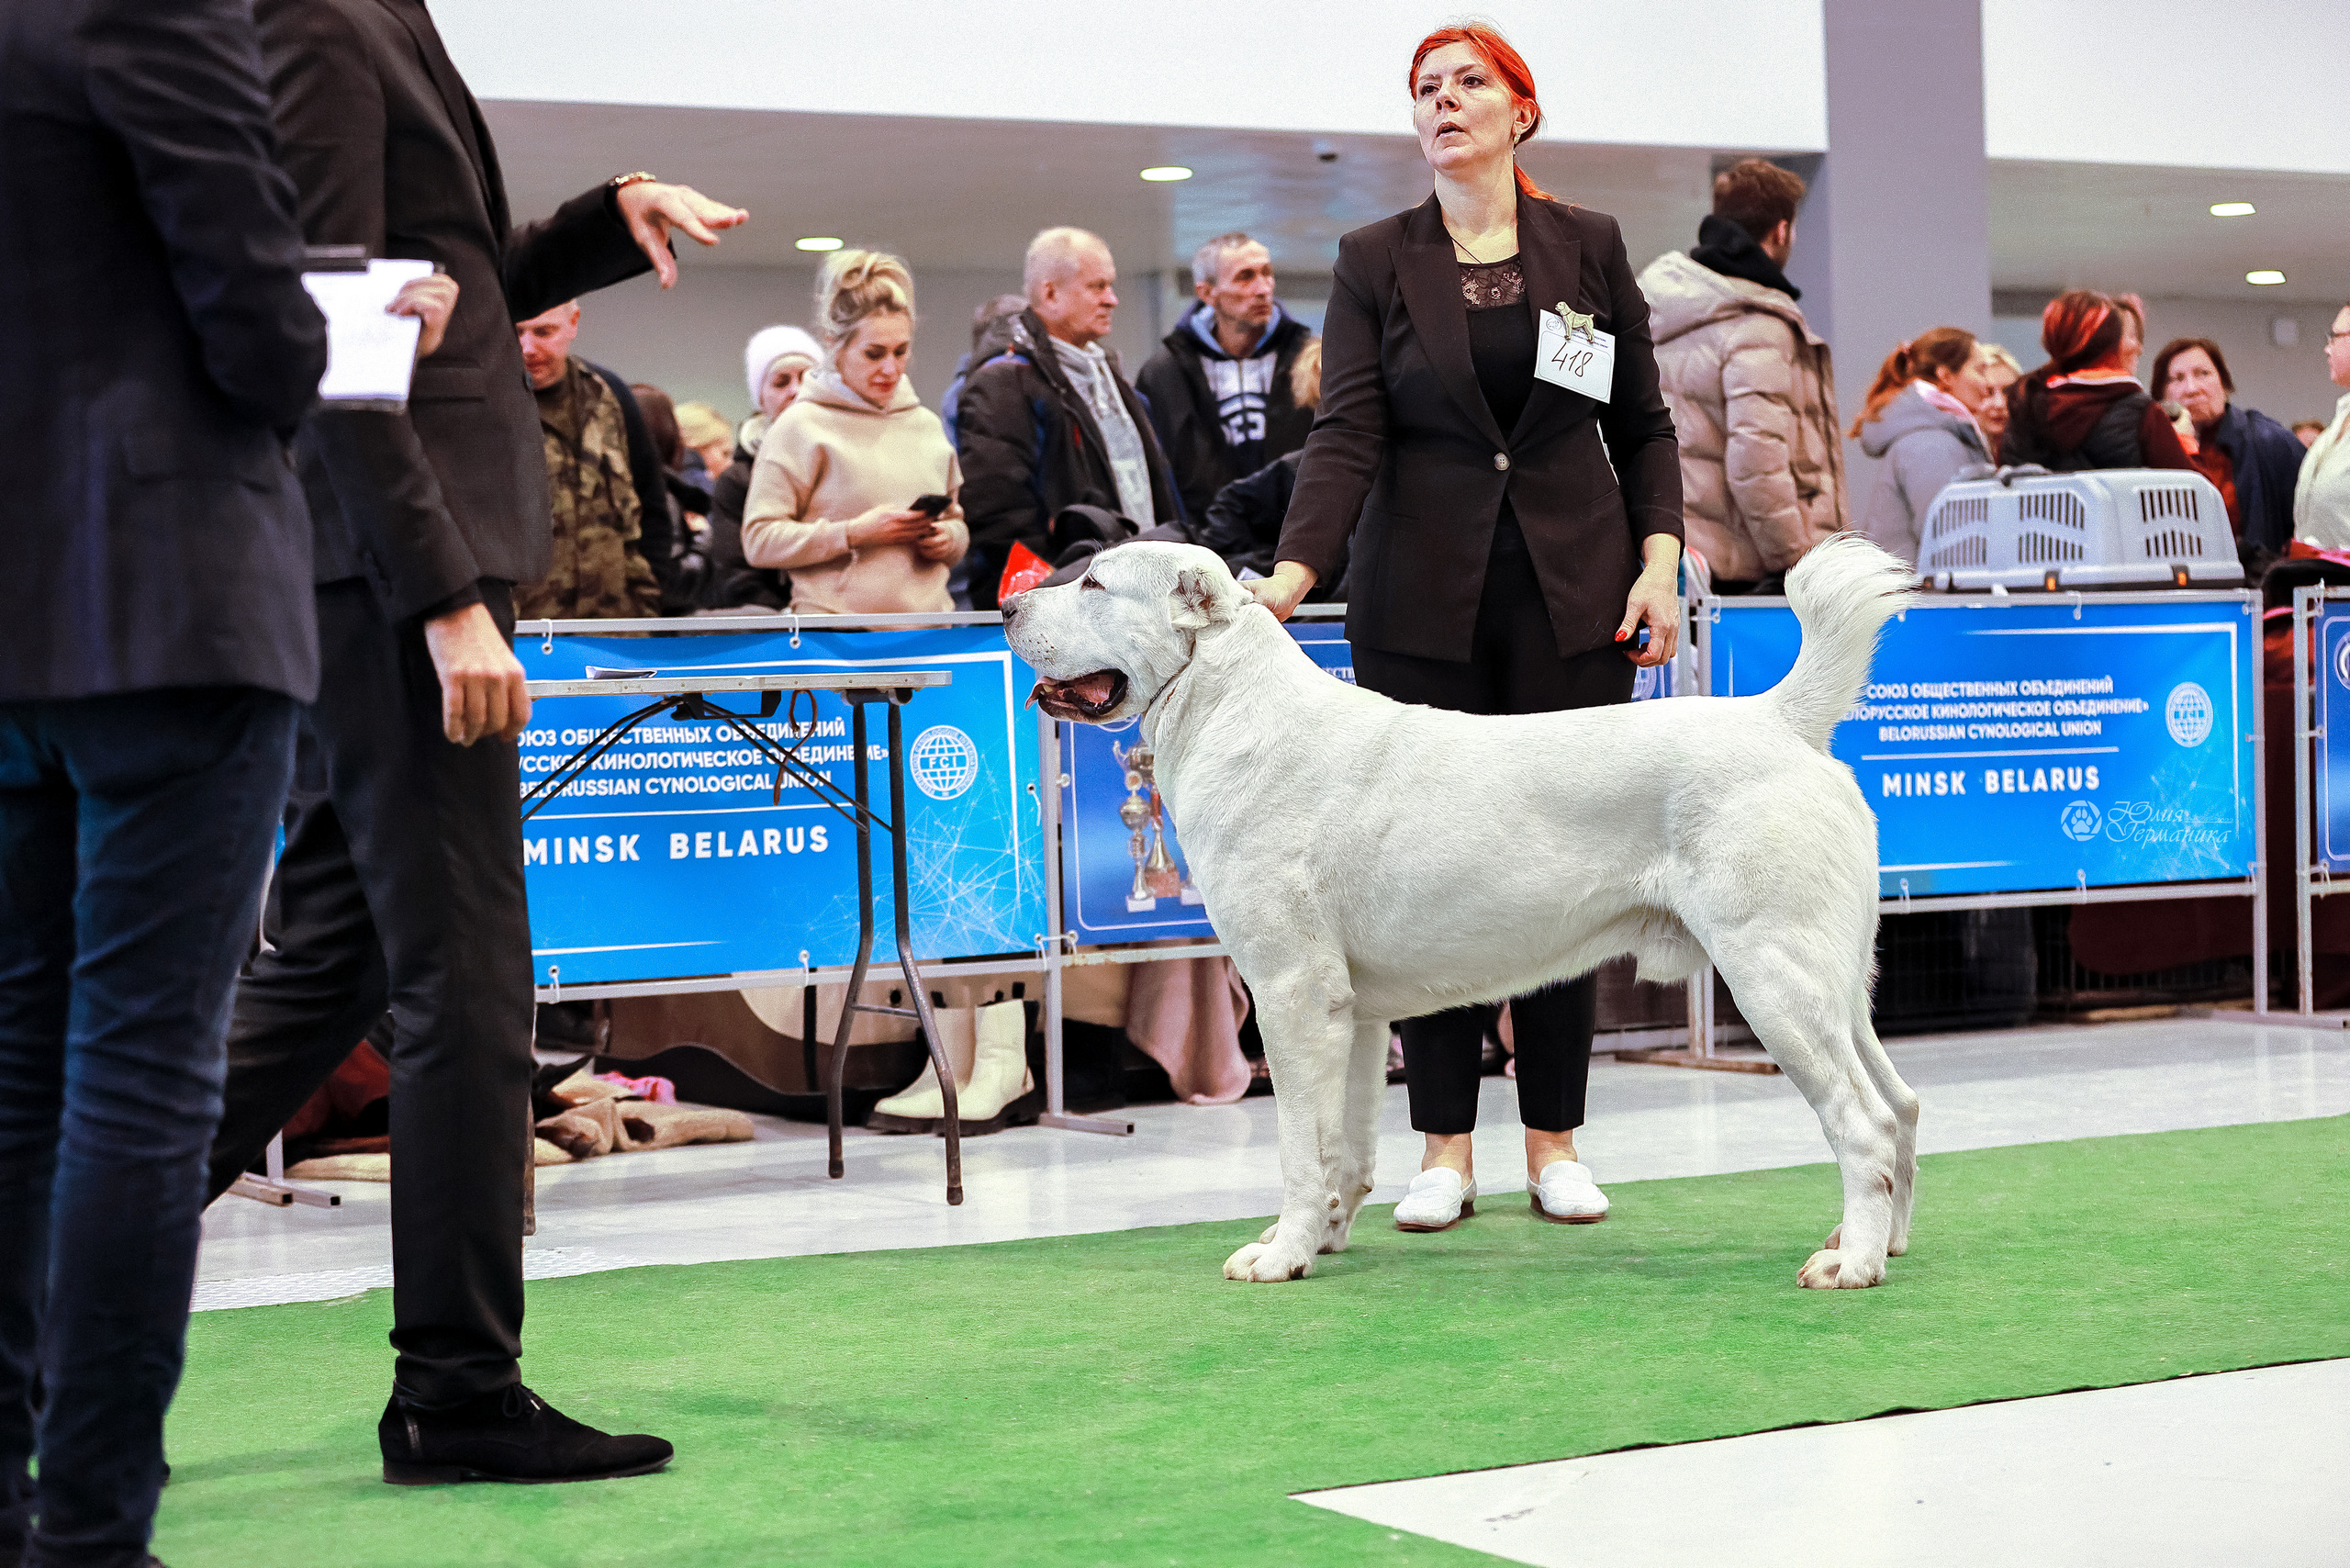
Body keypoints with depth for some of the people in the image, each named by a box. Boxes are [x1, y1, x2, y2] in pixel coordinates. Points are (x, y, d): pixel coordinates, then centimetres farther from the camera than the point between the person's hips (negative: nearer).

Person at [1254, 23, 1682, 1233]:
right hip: (1423, 600, 0)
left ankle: (1554, 1141, 11)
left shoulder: (1589, 246, 6)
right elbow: (1348, 433, -7)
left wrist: (1659, 563, -3)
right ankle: (1445, 1146, 9)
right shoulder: (1375, 260, 3)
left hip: (1574, 592, 1)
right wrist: (1292, 573, -20)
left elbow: (1643, 424, 9)